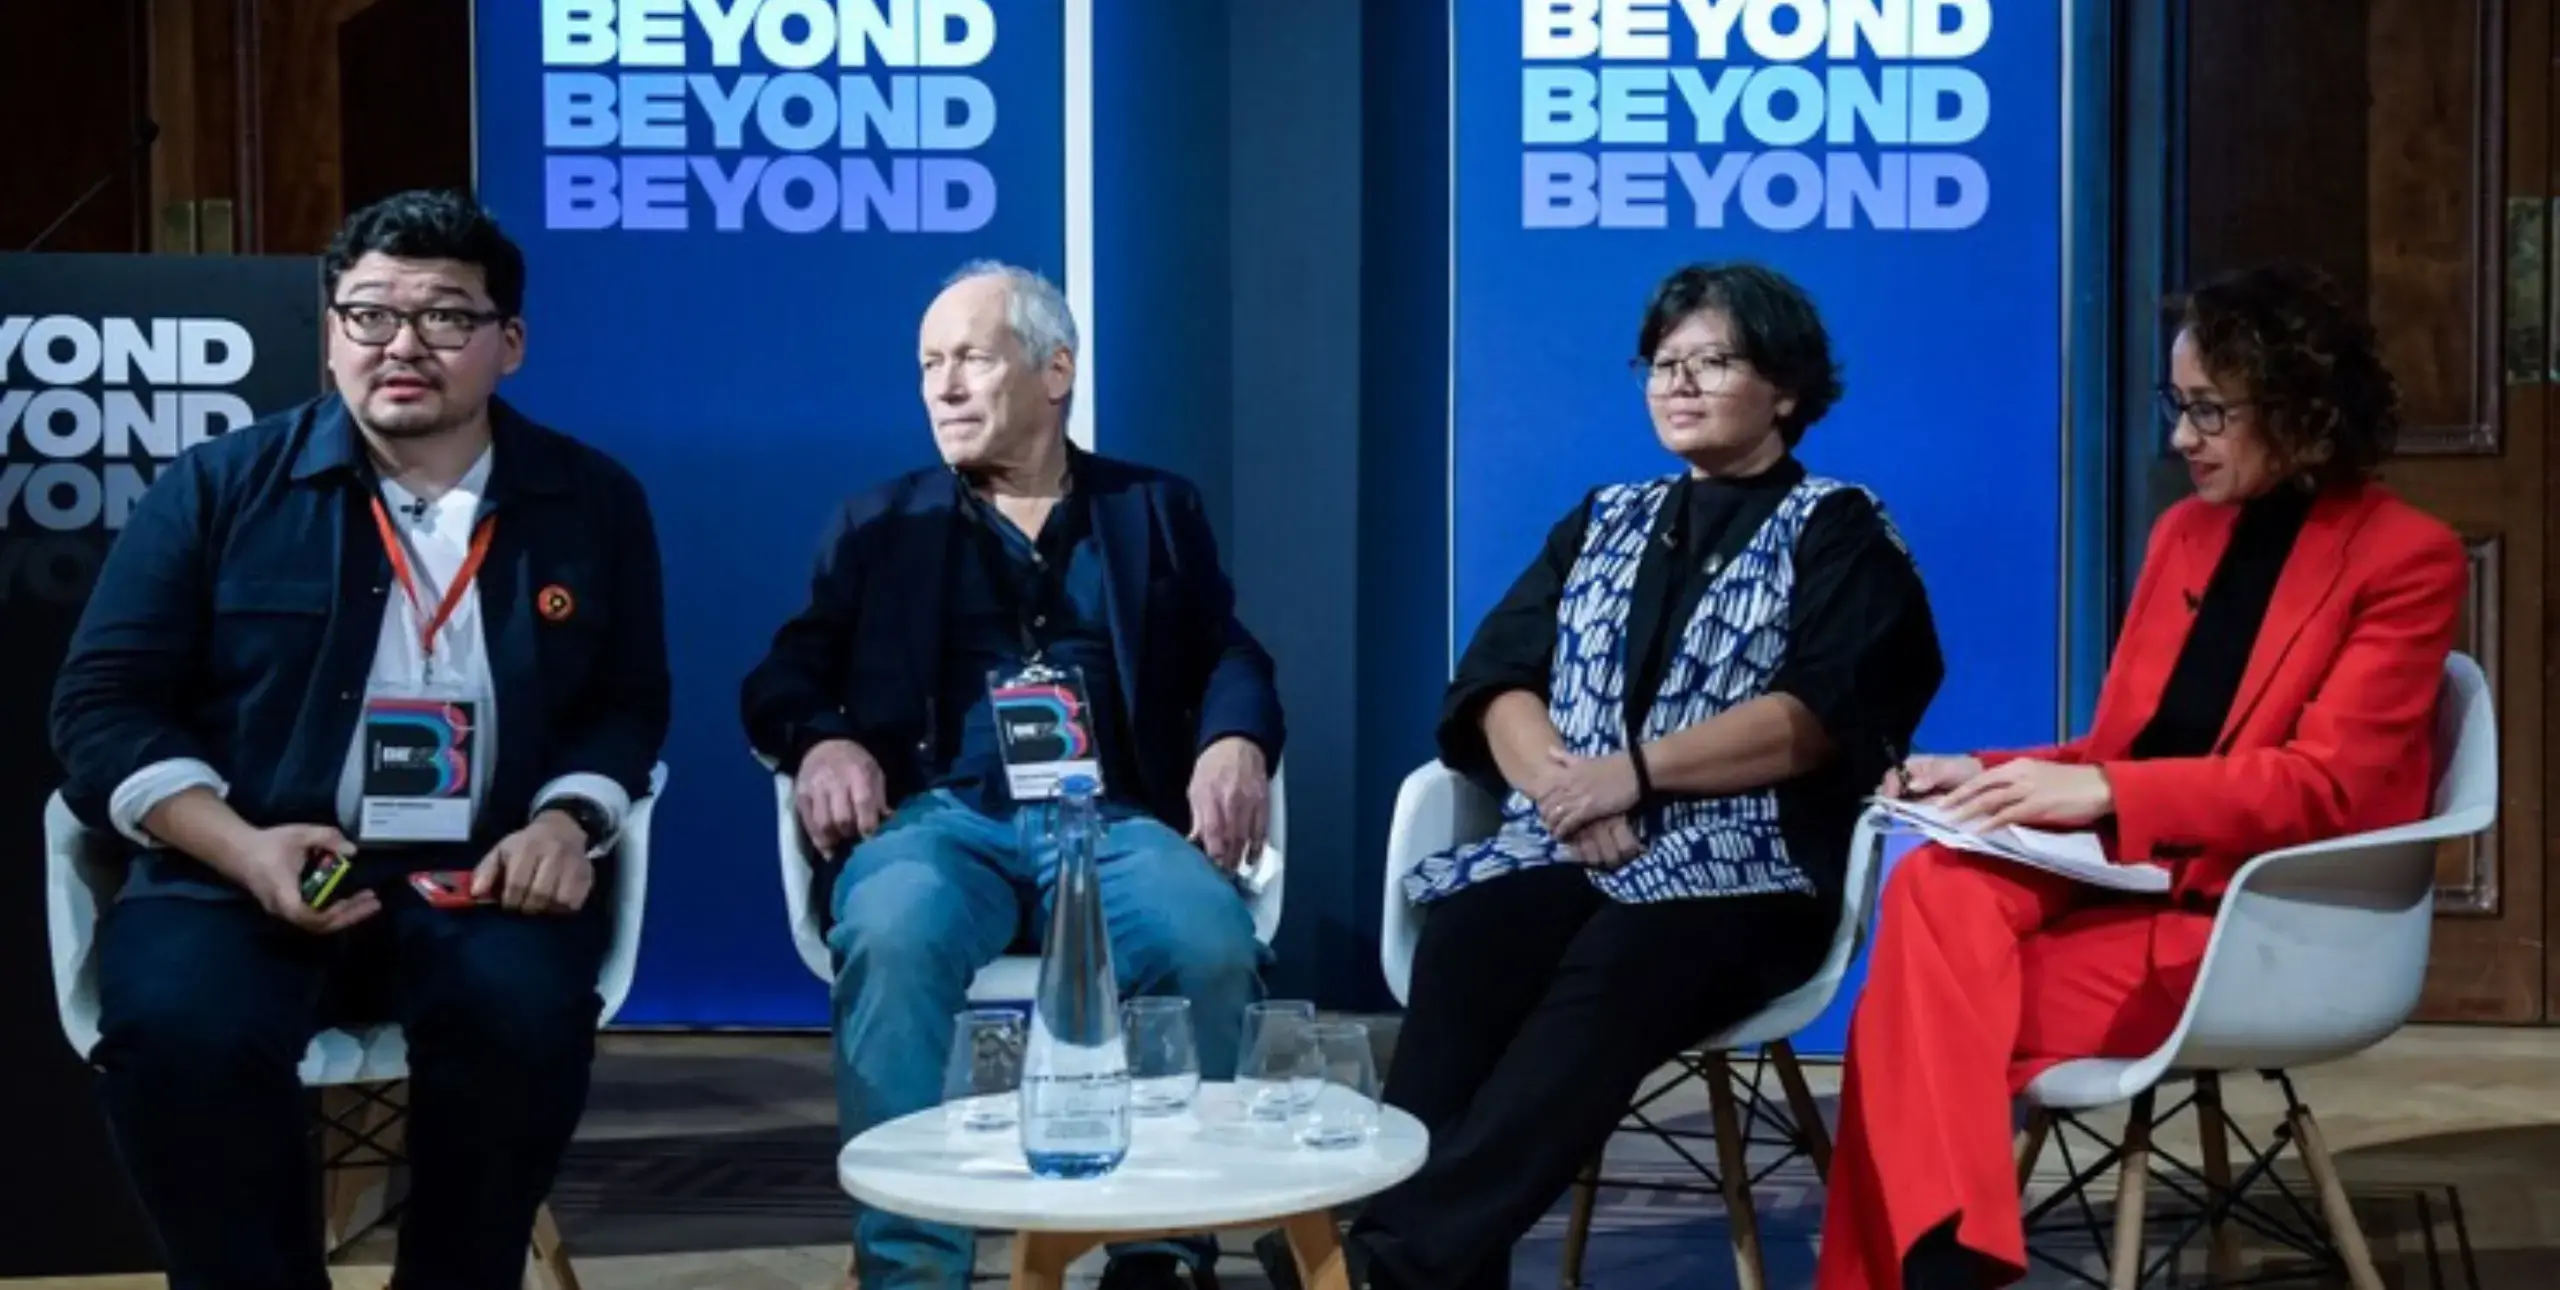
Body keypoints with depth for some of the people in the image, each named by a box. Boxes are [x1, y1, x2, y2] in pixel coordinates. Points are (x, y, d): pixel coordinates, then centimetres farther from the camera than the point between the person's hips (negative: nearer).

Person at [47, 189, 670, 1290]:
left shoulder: (591, 503, 10)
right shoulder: (218, 487, 6)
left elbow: (628, 706, 14)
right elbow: (105, 701, 3)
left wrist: (566, 822, -8)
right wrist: (240, 846, -14)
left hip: (482, 879, 1)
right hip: (245, 872, 0)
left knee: (524, 1014, -32)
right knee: (175, 1030, -31)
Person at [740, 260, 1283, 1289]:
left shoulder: (1157, 511, 20)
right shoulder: (879, 526, 20)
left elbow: (1231, 659, 10)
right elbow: (783, 677, 12)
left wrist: (1235, 744, -13)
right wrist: (822, 742, -12)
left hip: (1112, 819, 0)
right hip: (941, 816, 0)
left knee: (1213, 945, -31)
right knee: (892, 934, -35)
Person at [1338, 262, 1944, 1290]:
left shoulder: (1837, 531, 11)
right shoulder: (1604, 522, 24)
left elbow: (1816, 719, -5)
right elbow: (1497, 680, 12)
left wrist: (1636, 770, -14)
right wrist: (1558, 778, -10)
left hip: (1730, 867, -4)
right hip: (1558, 849, 4)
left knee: (1607, 980, -37)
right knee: (1463, 952, -31)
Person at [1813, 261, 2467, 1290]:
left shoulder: (2404, 558, -4)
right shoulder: (2184, 532, 15)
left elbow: (2325, 784, -13)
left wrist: (2103, 795, -22)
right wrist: (1987, 778, -3)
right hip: (2121, 878, 6)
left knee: (1930, 1006, -25)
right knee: (1936, 886, -27)